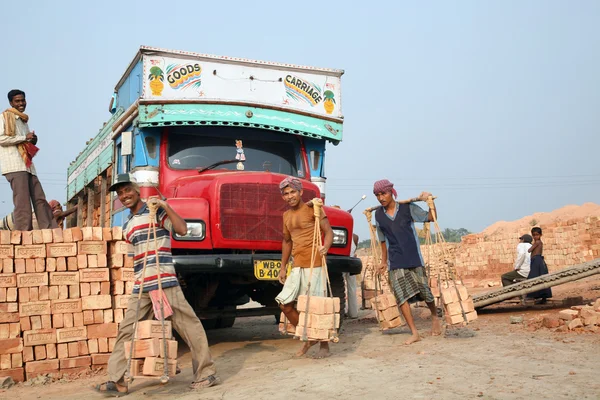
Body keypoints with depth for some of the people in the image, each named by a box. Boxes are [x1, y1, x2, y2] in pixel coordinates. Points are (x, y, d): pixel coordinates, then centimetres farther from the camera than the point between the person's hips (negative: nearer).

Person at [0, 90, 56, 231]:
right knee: (22, 201, -14)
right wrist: (24, 138, -8)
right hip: (14, 165, -8)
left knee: (40, 198, -1)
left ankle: (50, 231, -5)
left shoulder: (23, 121, 26)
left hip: (27, 164, 8)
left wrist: (32, 141, 10)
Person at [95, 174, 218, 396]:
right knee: (126, 331, 5)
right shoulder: (127, 225, 19)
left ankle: (206, 374, 3)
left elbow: (182, 230, -15)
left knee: (188, 325, -4)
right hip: (140, 287, 7)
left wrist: (165, 206, -18)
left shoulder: (156, 210, -1)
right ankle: (117, 381, 10)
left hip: (165, 282, -7)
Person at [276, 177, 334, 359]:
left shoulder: (313, 209, -4)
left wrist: (325, 247, -30)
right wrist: (283, 267, 20)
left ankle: (324, 345, 12)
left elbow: (328, 231, -10)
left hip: (314, 265, -7)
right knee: (285, 303, 2)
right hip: (297, 267, 7)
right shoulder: (286, 215, 15)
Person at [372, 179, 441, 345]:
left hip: (414, 258, -2)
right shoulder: (379, 215, 5)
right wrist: (384, 261, 18)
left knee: (424, 290, 6)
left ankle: (435, 316, 37)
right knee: (401, 295, -7)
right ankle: (414, 333, 1)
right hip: (395, 262, 2)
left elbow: (431, 217, 1)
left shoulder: (408, 208, -4)